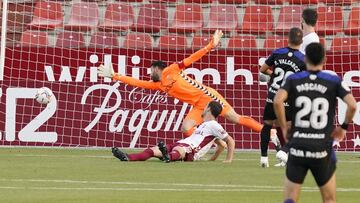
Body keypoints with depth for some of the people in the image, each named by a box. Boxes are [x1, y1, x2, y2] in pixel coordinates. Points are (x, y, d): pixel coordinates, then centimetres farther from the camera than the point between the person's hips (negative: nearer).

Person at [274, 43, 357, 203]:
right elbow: (352, 105, -12)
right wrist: (344, 127, 6)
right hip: (322, 150, 0)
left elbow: (277, 101, -15)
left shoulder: (293, 80, 2)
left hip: (297, 149, 0)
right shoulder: (334, 81, 0)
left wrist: (284, 128, -1)